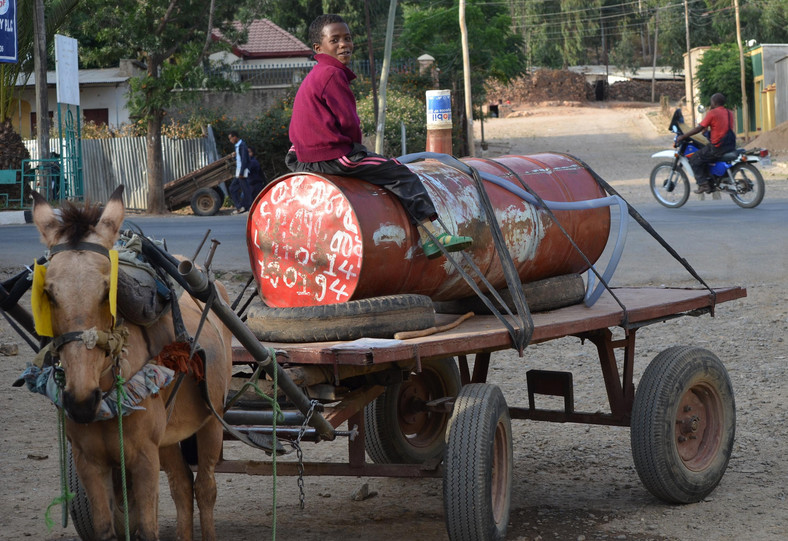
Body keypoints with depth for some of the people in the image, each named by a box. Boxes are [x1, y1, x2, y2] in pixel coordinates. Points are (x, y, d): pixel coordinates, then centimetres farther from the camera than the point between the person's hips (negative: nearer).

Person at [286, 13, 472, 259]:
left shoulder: (313, 77, 19)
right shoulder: (333, 74, -13)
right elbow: (348, 121, -15)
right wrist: (356, 146, 6)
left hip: (306, 159, 10)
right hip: (334, 155, -10)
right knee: (400, 174, -5)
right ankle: (430, 233, -10)